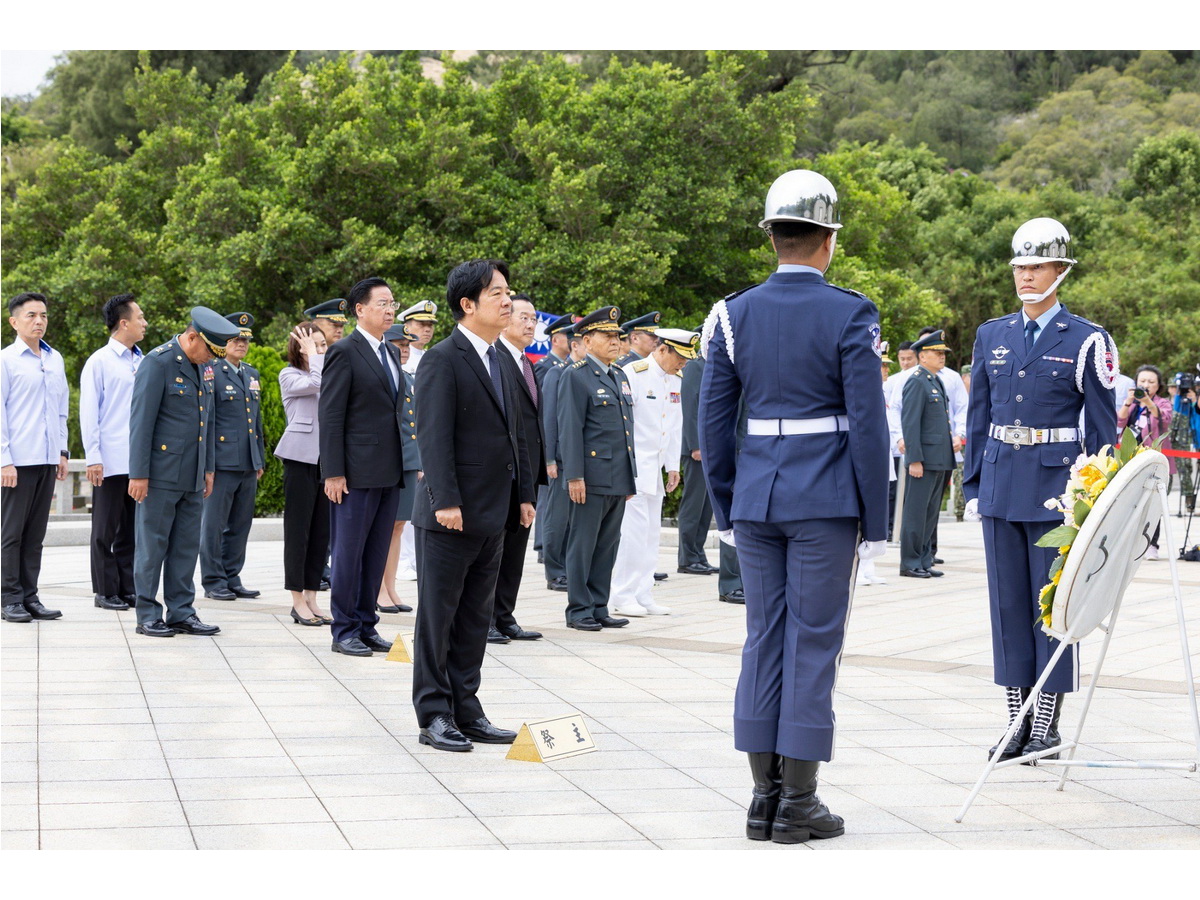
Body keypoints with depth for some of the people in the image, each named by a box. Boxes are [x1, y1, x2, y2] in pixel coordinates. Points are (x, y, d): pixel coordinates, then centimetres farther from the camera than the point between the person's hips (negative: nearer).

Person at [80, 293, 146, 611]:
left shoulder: (142, 363, 12)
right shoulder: (99, 362, -4)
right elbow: (88, 412, -6)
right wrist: (93, 457, -11)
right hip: (111, 461, -5)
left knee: (132, 528, 9)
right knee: (106, 529, 2)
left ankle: (128, 589, 15)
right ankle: (105, 591, 8)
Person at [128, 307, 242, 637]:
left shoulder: (202, 366, 12)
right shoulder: (158, 362, -11)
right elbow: (141, 420, -13)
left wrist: (209, 468, 16)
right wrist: (138, 474, -16)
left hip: (192, 475, 7)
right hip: (161, 474, -7)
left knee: (187, 546, 9)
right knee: (152, 546, 0)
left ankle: (181, 613, 15)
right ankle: (148, 616, 6)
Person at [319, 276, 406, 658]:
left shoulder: (392, 352, 16)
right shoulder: (344, 352, -7)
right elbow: (330, 416, -11)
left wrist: (404, 466, 13)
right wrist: (333, 472, -15)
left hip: (389, 473, 7)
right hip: (357, 472, -7)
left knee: (376, 553, 11)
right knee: (349, 552, 0)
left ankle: (366, 626, 18)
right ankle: (344, 631, 6)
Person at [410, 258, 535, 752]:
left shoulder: (499, 359, 15)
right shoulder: (443, 359, -10)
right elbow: (434, 436, -16)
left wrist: (524, 494, 14)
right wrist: (445, 501, -22)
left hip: (492, 515, 8)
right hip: (451, 516, -8)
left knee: (475, 618, 12)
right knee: (437, 615, 1)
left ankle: (465, 711, 19)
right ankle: (434, 715, 7)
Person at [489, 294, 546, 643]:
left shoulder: (527, 365, 18)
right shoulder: (492, 359, -11)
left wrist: (540, 470, 15)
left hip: (526, 470, 9)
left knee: (515, 546, 12)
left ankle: (504, 617, 18)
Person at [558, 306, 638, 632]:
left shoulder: (620, 376, 17)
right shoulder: (576, 376, -7)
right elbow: (570, 429, -12)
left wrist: (631, 475, 18)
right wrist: (574, 476, -17)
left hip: (619, 480, 8)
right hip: (591, 478, -7)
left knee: (607, 547, 10)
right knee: (582, 546, -1)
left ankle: (599, 608, 17)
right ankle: (579, 611, 5)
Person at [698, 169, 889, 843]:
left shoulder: (735, 314, 4)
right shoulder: (850, 315, -7)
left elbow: (715, 421, 6)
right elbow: (867, 425, -10)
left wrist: (728, 508, 15)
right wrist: (876, 520, -3)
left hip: (756, 497, 4)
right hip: (826, 502, -4)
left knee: (764, 640, 10)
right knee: (814, 643, 1)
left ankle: (766, 795, 13)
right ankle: (799, 802, 4)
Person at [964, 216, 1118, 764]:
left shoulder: (1086, 341, -2)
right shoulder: (992, 336, 10)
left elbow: (1102, 428, -1)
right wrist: (973, 486, 8)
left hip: (1056, 487, -4)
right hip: (1001, 486, 4)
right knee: (1008, 601, 6)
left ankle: (1047, 725, 8)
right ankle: (1018, 722, 13)